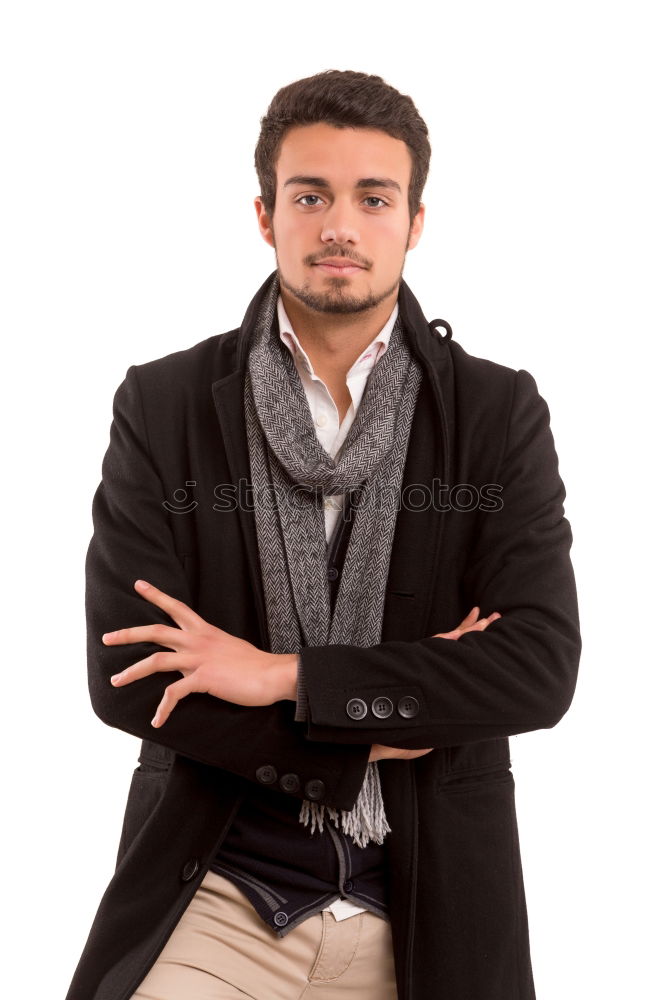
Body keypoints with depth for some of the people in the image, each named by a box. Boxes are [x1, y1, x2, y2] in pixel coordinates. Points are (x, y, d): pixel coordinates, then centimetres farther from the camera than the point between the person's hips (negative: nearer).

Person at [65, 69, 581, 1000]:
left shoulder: (501, 413, -2)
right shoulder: (162, 407, -3)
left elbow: (543, 668, -12)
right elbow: (124, 676, -8)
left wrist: (282, 675, -16)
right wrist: (374, 735, -13)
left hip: (429, 911, 1)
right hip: (217, 900, 0)